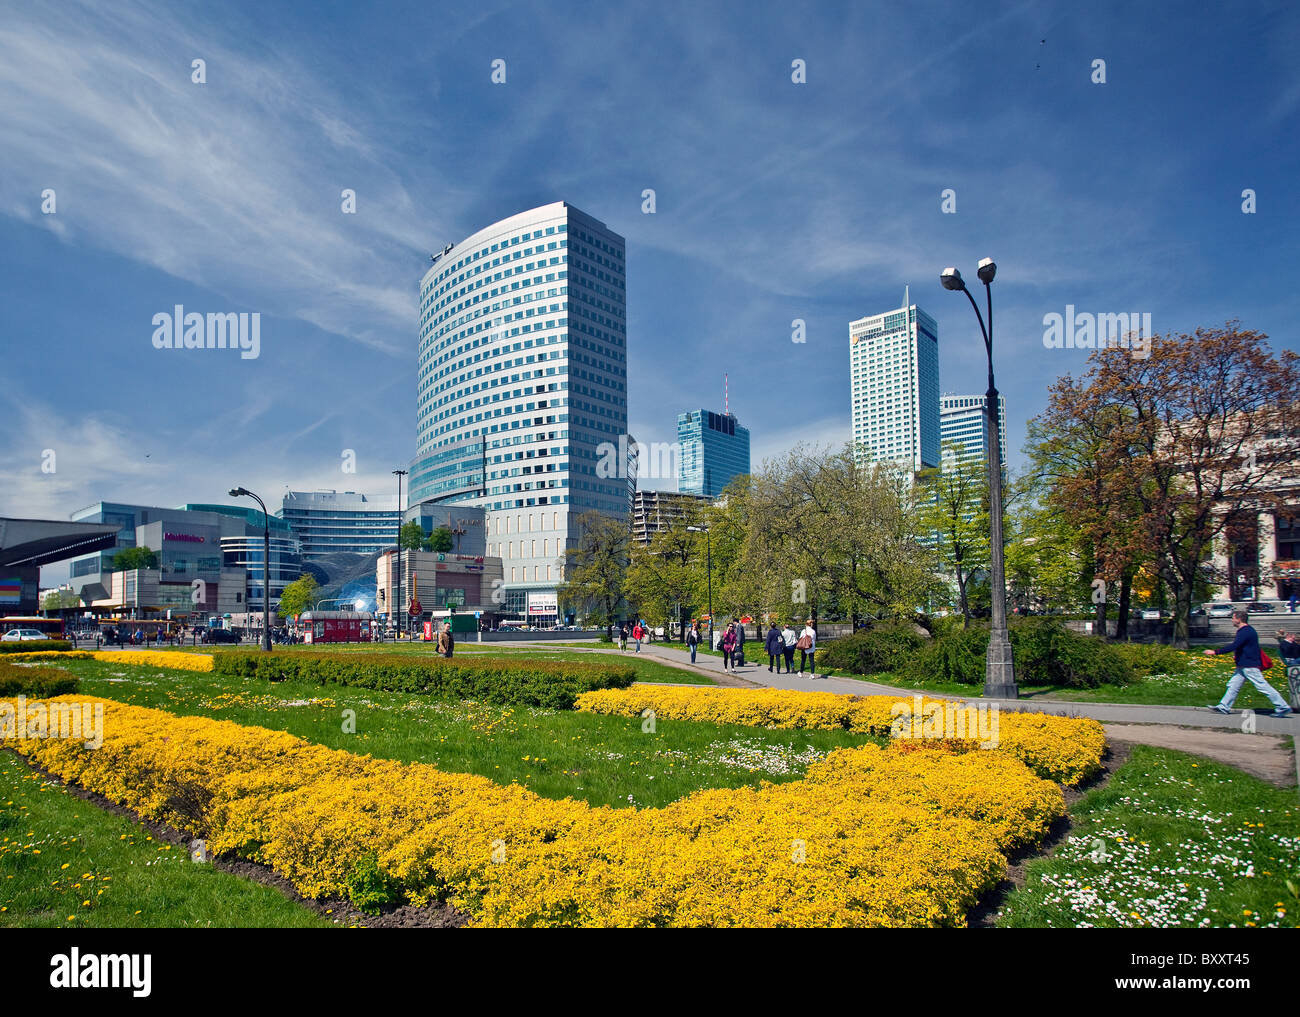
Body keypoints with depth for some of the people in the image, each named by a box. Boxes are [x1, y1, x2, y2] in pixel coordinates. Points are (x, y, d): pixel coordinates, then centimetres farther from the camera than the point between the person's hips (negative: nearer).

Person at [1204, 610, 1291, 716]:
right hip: (1243, 665, 11)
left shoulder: (1246, 631, -18)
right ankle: (1224, 707, 10)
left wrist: (1215, 652, -24)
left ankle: (1283, 708, 2)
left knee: (1263, 686, -6)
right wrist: (1237, 655, 14)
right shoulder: (1246, 630, 14)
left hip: (1250, 666, -10)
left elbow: (1233, 646, -26)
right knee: (1233, 685, 9)